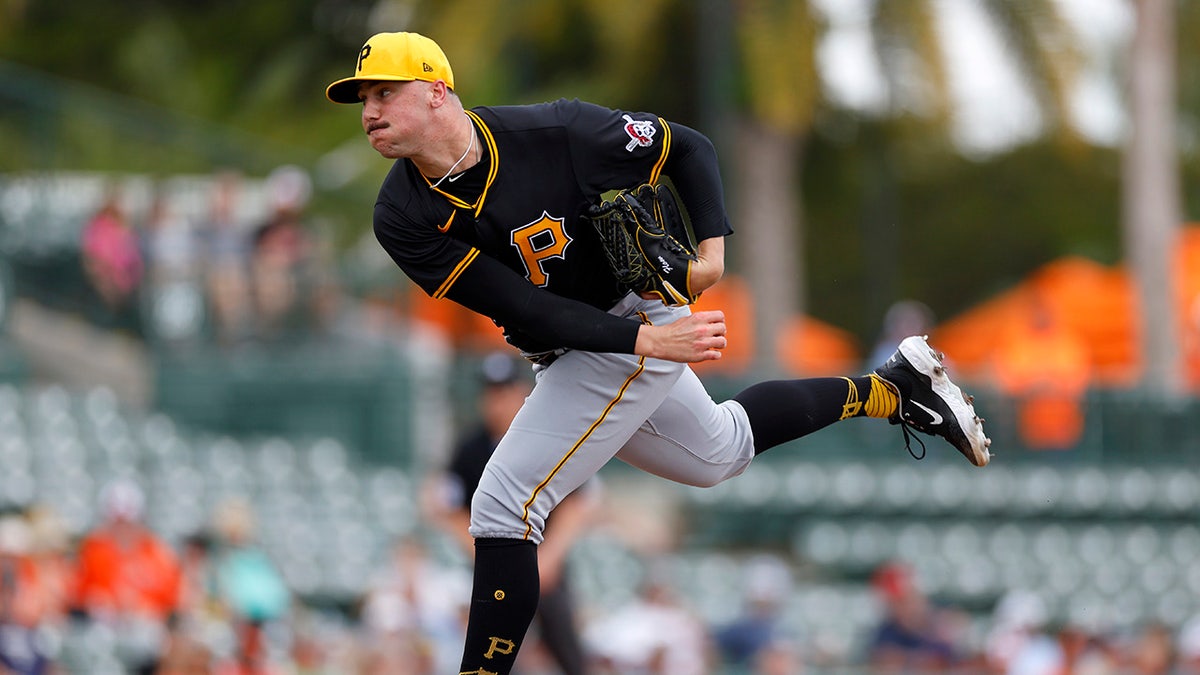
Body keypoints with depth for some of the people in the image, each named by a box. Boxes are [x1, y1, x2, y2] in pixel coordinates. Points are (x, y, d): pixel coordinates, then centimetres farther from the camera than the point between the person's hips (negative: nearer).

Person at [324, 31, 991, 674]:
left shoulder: (555, 132, -25)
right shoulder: (404, 218, -15)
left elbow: (688, 148, -9)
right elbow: (523, 308, -19)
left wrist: (713, 247, -22)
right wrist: (649, 340, -28)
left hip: (634, 316, -7)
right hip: (565, 353, 7)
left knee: (505, 506, -17)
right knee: (719, 453, 29)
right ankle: (893, 386, 44)